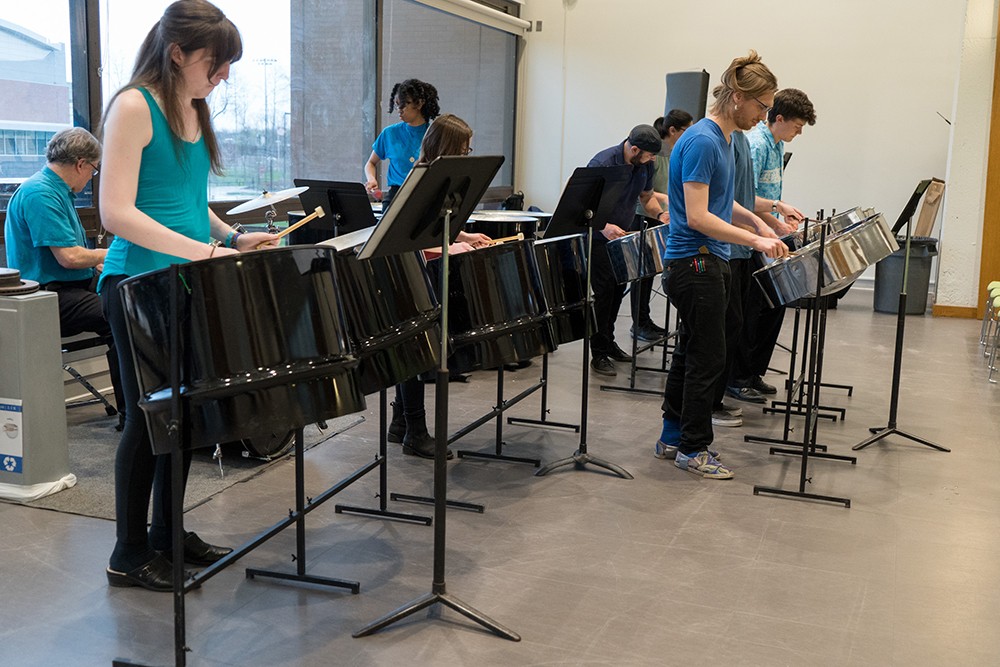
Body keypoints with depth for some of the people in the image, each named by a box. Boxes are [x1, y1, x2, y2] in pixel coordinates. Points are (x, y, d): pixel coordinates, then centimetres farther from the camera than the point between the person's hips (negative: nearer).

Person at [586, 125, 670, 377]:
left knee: (617, 292, 13)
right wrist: (603, 226, -38)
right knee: (603, 294, -6)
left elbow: (646, 197, 15)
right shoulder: (603, 164, -22)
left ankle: (608, 342, 28)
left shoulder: (645, 166, 0)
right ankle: (599, 354, 1)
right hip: (600, 239, -7)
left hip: (624, 236, 7)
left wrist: (659, 214, -6)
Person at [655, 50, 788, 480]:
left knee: (690, 354, 15)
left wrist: (758, 223, 8)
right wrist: (755, 241, -24)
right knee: (707, 358, -3)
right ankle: (692, 449, 8)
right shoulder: (702, 142, -19)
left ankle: (672, 437, 25)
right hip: (695, 264, -10)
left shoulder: (722, 140, 12)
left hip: (706, 264, 10)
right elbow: (697, 217, -24)